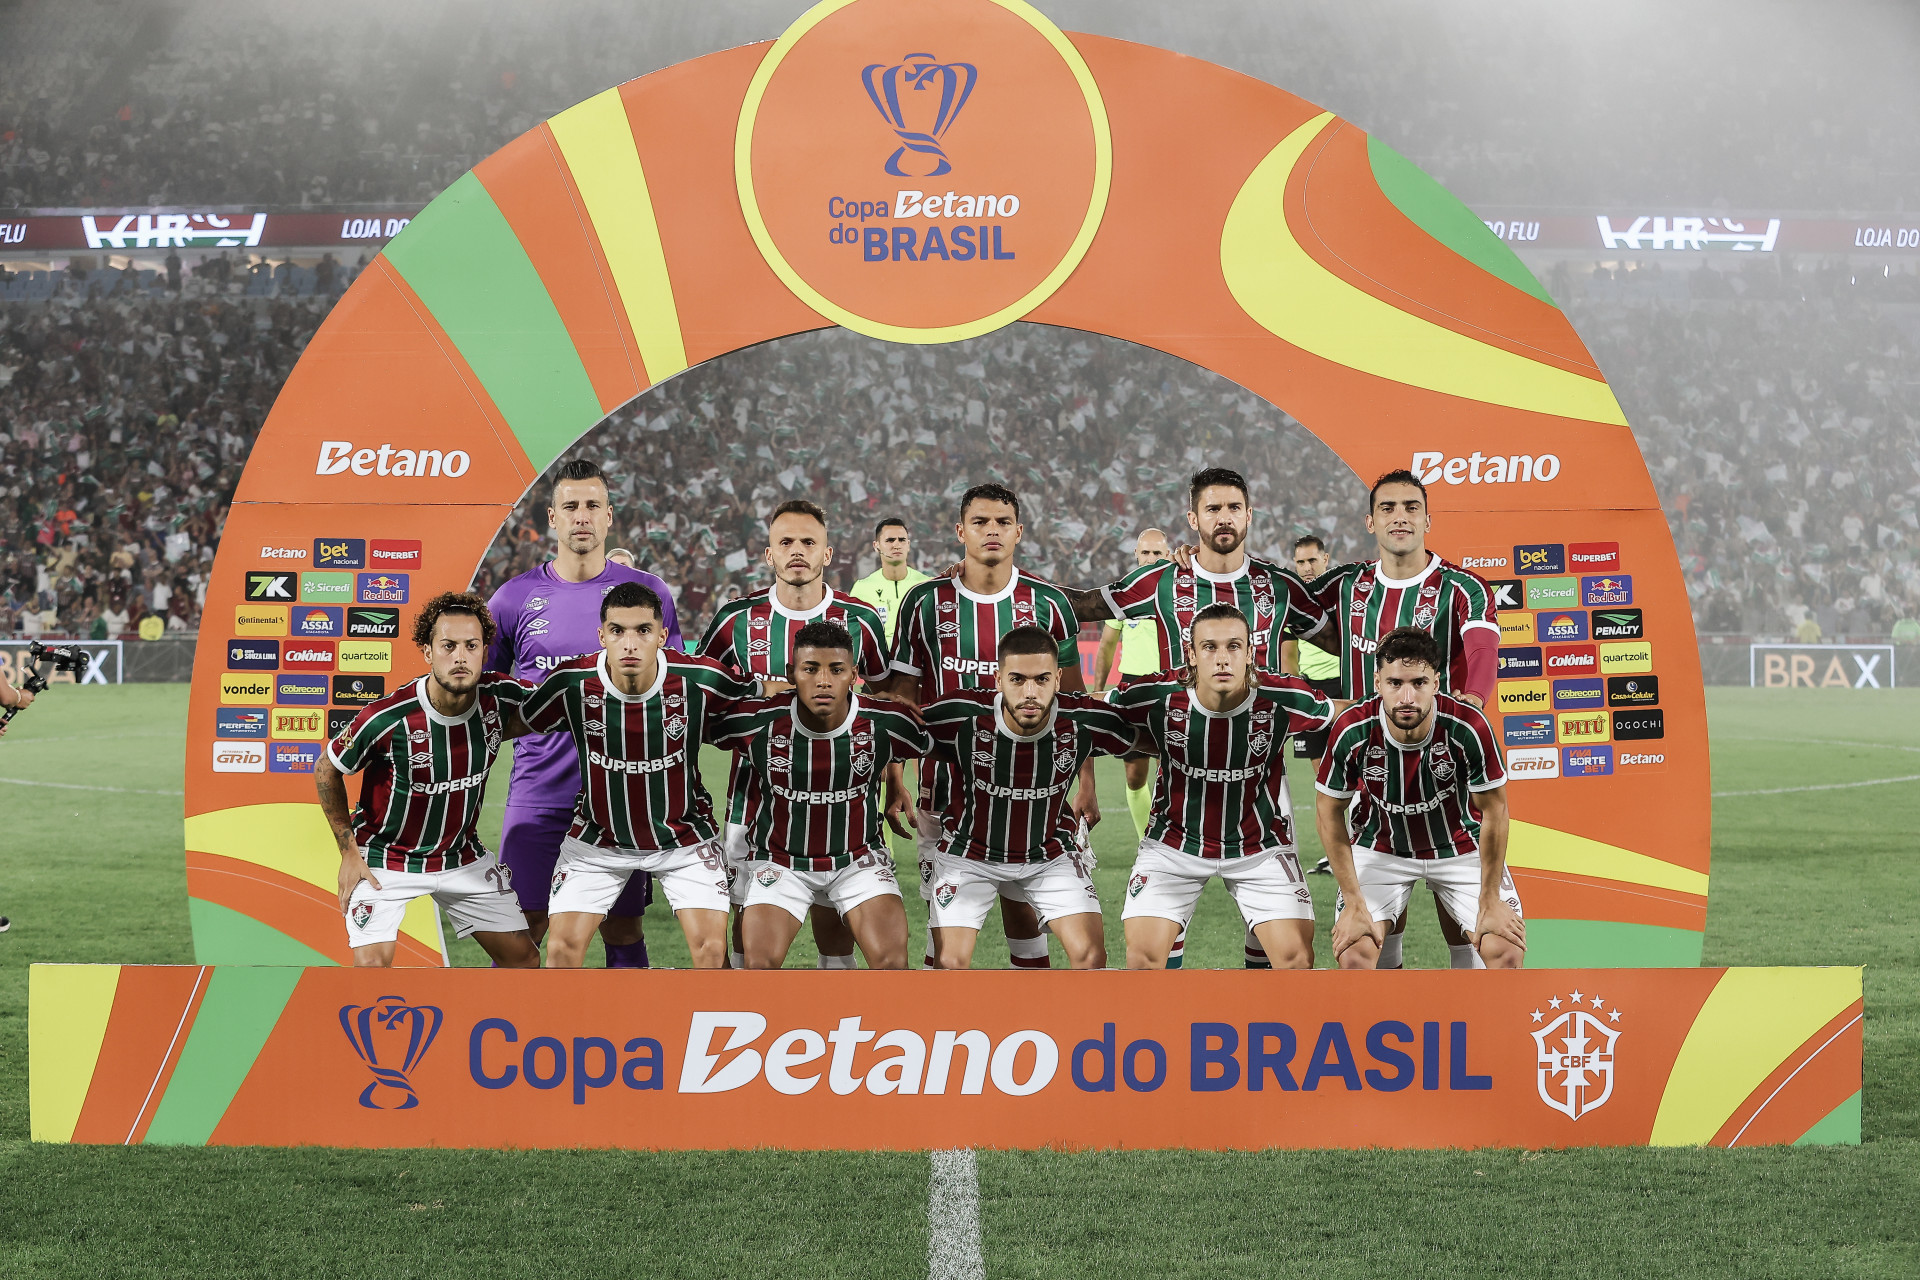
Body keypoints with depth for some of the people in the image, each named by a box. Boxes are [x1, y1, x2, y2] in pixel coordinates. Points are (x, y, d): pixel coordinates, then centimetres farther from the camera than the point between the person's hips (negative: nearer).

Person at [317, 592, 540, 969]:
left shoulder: (500, 695, -16)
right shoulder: (386, 719, -27)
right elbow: (327, 769, -8)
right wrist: (348, 851, -7)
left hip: (463, 856, 4)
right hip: (384, 858, -4)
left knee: (523, 957, 3)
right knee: (371, 965, -17)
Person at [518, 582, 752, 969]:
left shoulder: (700, 680, -21)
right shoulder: (569, 685, -19)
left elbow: (752, 695, 1)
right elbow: (521, 723, 1)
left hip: (684, 833, 0)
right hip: (596, 836, 1)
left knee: (711, 948, -12)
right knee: (562, 948, -8)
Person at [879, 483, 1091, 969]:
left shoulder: (1047, 602, 1)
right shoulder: (925, 601, 0)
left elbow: (1072, 700, 7)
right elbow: (901, 700, 4)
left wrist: (1086, 783, 3)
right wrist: (894, 786, -2)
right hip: (944, 780, 0)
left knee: (1021, 904, 2)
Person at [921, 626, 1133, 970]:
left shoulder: (1085, 721, -24)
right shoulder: (960, 717, -28)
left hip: (1051, 853, 1)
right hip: (968, 851, -1)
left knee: (1090, 956, -11)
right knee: (949, 963, -10)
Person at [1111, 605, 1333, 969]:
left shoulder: (1285, 702, -21)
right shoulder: (1154, 699, -21)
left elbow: (1329, 713, 3)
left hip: (1261, 846, 0)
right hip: (1174, 841, 0)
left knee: (1297, 957, -9)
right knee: (1142, 956, -9)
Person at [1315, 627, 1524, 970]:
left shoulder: (1468, 727, -29)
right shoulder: (1352, 732, -27)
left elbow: (1494, 812, -14)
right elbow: (1329, 814, -12)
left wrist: (1490, 901, -11)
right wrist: (1354, 903, -12)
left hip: (1460, 847, 0)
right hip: (1380, 849, 0)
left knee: (1506, 951, -14)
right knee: (1353, 953, -18)